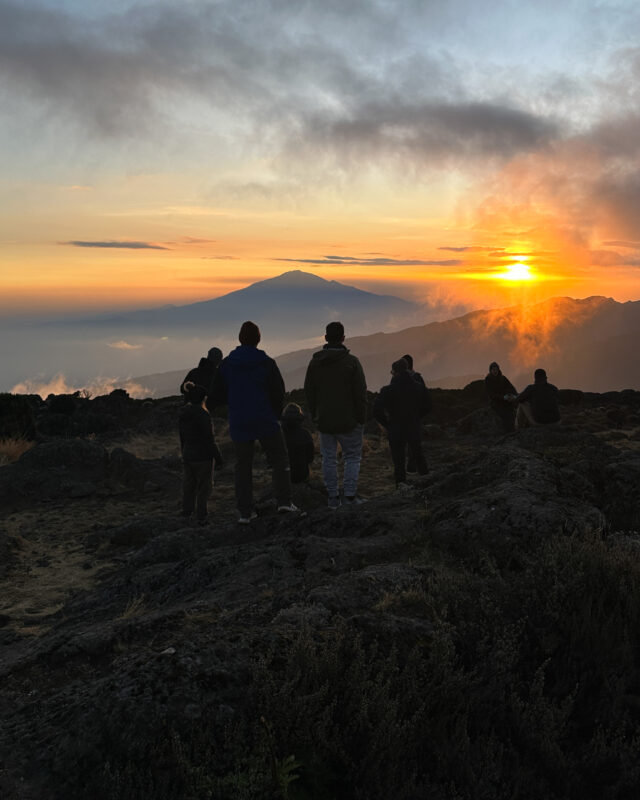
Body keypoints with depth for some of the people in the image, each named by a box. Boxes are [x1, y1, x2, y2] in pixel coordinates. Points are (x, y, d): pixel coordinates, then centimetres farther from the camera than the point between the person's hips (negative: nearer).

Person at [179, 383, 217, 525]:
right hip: (203, 456, -7)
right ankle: (201, 518, 4)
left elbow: (182, 437, 13)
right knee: (204, 487, 2)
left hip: (187, 455, 7)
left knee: (189, 487, 14)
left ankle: (186, 514, 20)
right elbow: (209, 438, -16)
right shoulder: (202, 414, -17)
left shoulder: (183, 415, 6)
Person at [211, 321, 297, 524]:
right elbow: (279, 393, -5)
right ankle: (284, 501, 1)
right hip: (266, 421, -2)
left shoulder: (226, 364, 0)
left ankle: (245, 511, 9)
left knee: (243, 466, 10)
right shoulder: (267, 363, -6)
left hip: (239, 423, 2)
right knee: (279, 460, 11)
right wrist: (275, 414, 12)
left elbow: (217, 396, 3)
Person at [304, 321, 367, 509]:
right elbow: (360, 393, -8)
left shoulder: (314, 362, 3)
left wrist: (315, 416, 16)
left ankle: (333, 497, 11)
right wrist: (361, 418, 0)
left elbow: (309, 391, 8)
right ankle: (350, 495, 2)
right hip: (348, 421, -3)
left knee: (329, 458, 10)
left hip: (324, 421, 3)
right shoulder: (351, 361, -9)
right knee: (353, 457, 8)